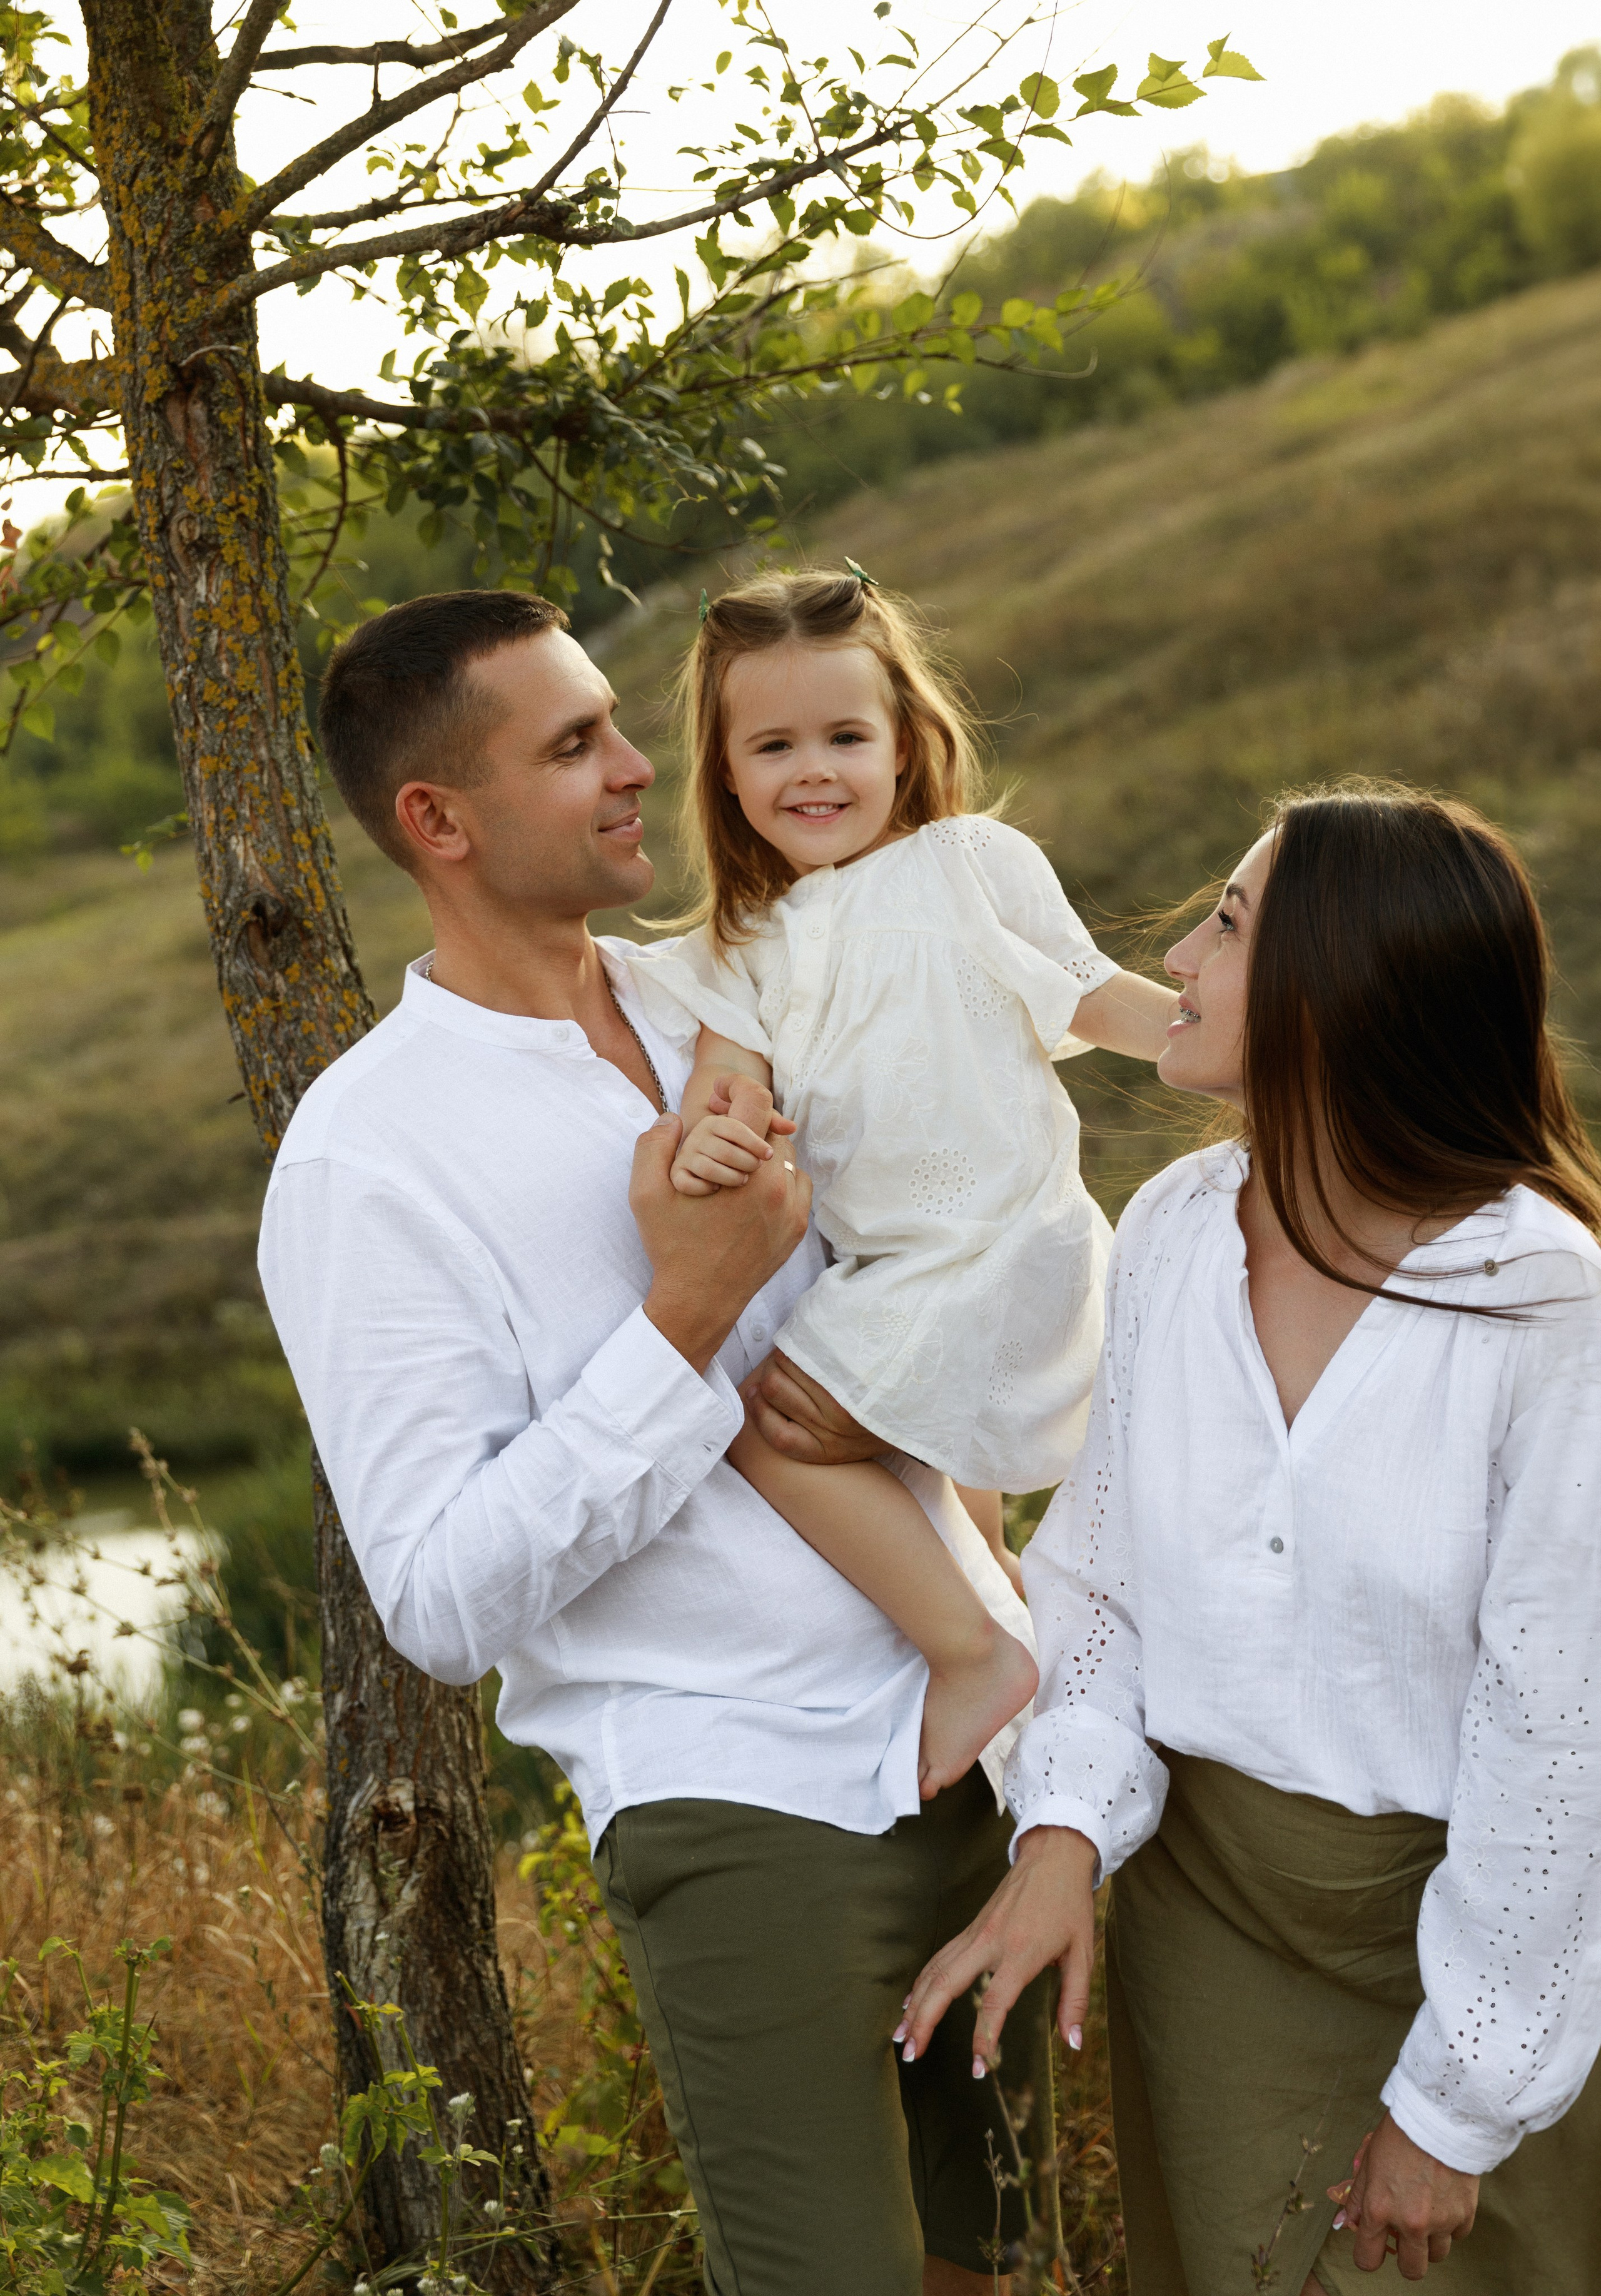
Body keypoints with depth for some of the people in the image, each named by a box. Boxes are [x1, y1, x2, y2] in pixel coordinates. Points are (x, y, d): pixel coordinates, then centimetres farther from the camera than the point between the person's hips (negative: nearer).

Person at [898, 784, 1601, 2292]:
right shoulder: (1173, 1231, -5)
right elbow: (1100, 1568, 5)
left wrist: (1457, 2097, -13)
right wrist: (1065, 1829, -11)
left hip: (1463, 1919, -4)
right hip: (1198, 1899, 4)